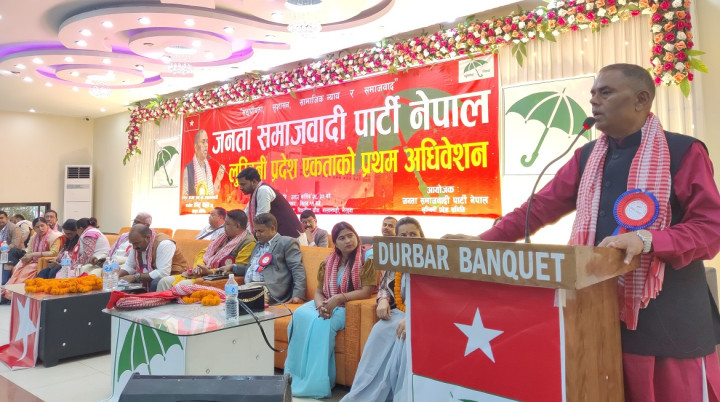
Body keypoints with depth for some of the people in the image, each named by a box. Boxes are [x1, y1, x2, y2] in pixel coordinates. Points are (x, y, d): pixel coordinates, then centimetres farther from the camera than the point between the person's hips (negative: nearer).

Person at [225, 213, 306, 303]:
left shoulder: (287, 242, 3)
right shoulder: (258, 245, 29)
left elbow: (298, 270, -6)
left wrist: (298, 295, -19)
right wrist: (233, 267, 20)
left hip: (271, 291, -7)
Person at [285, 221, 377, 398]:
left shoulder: (366, 260, -4)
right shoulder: (328, 263, 13)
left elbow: (367, 291, -13)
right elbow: (319, 290, 10)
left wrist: (337, 299, -24)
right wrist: (320, 305, -14)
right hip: (325, 305, 6)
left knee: (321, 323, -33)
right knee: (300, 314, -25)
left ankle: (315, 383, -28)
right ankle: (296, 376, -19)